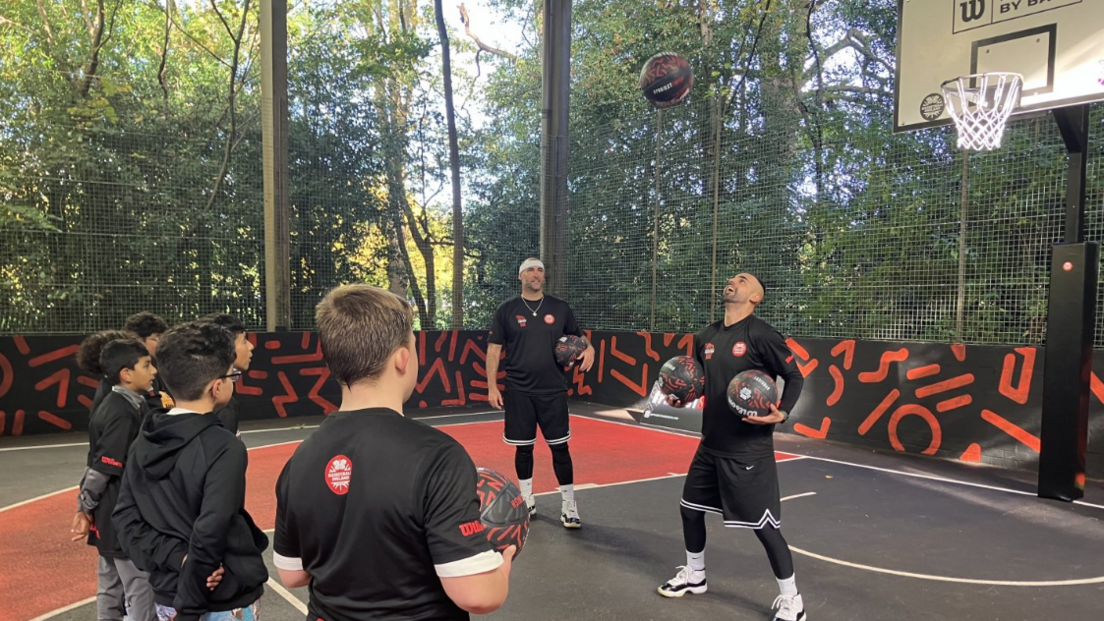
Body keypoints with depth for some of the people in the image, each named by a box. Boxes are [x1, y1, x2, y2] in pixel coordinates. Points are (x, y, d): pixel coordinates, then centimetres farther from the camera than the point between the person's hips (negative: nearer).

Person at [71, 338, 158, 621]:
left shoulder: (114, 406, 9)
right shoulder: (123, 414, -22)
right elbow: (103, 468, -21)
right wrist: (86, 508, -10)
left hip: (112, 516, 10)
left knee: (111, 589, 17)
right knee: (142, 591, -2)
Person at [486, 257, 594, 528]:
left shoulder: (560, 308, 4)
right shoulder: (507, 310, 1)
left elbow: (578, 336, 14)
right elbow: (494, 349, 2)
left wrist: (588, 348, -9)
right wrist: (492, 386, -3)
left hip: (553, 391, 0)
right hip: (519, 391, 0)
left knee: (560, 447, 1)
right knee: (523, 447, 10)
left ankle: (568, 506, 9)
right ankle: (527, 501, 27)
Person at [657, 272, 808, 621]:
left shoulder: (760, 334, -13)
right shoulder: (706, 337, 6)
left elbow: (795, 377, -9)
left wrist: (781, 413, -23)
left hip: (749, 449, -7)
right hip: (711, 445, 7)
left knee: (764, 525, -2)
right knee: (690, 508, 17)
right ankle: (694, 576, 40)